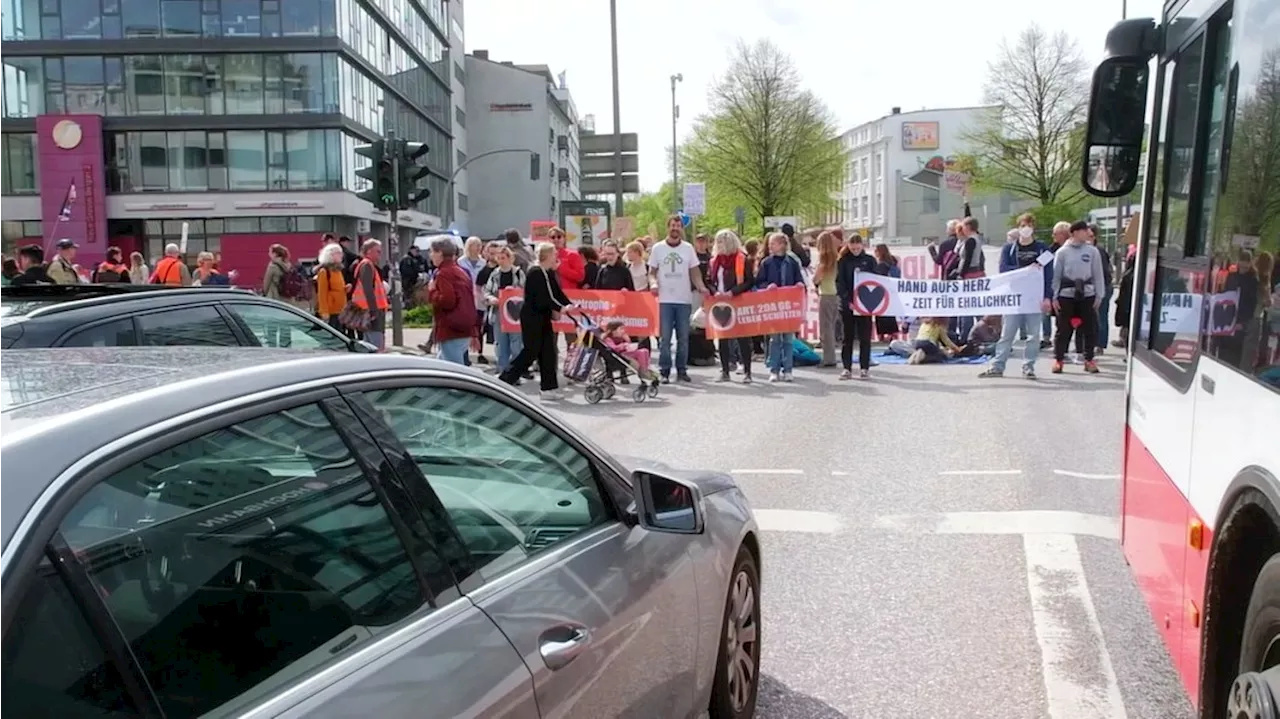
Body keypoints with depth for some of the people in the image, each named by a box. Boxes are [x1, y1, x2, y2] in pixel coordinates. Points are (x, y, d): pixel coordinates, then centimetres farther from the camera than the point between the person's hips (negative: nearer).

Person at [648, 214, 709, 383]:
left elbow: (695, 272, 8)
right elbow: (652, 272, 8)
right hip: (665, 299, -1)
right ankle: (664, 371, 2)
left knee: (683, 337, 5)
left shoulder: (688, 248, 7)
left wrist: (701, 287, -9)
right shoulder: (658, 248, 5)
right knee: (665, 337, -2)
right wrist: (654, 283, -13)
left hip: (684, 300, 1)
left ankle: (682, 370, 13)